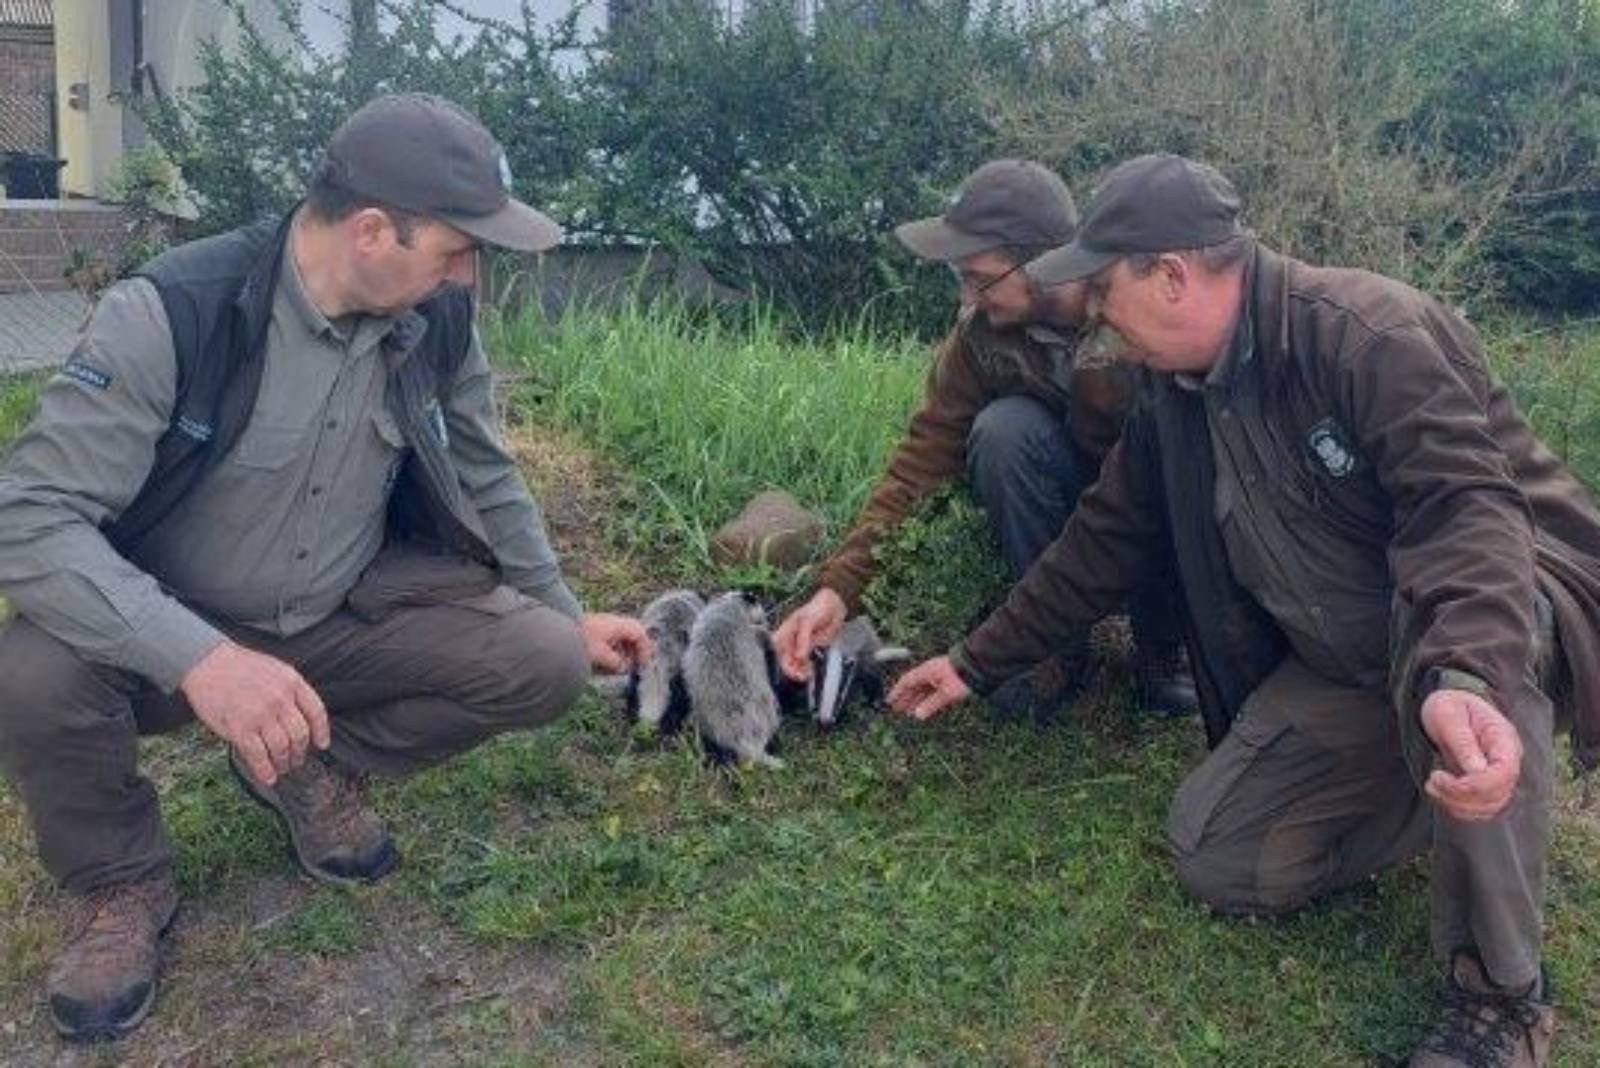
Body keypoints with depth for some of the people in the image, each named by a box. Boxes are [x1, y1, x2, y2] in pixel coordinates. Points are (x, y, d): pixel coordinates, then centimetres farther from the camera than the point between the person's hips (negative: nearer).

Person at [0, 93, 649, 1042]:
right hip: (177, 639, -3)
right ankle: (123, 881, -1)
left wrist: (569, 616, 12)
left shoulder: (438, 320, -9)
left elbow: (486, 479, 8)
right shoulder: (171, 314, -25)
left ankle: (316, 767, 9)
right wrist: (200, 655, -43)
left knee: (544, 663, -17)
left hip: (346, 620, 4)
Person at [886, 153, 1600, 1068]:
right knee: (1216, 859, -4)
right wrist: (978, 663, 11)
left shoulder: (1369, 333, -26)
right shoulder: (1178, 385, 1)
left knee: (1451, 627, -43)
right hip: (1349, 666, 7)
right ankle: (1460, 800, 15)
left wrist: (1460, 677, -56)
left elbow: (1464, 504, -37)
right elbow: (1106, 539, 8)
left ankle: (1502, 993, -24)